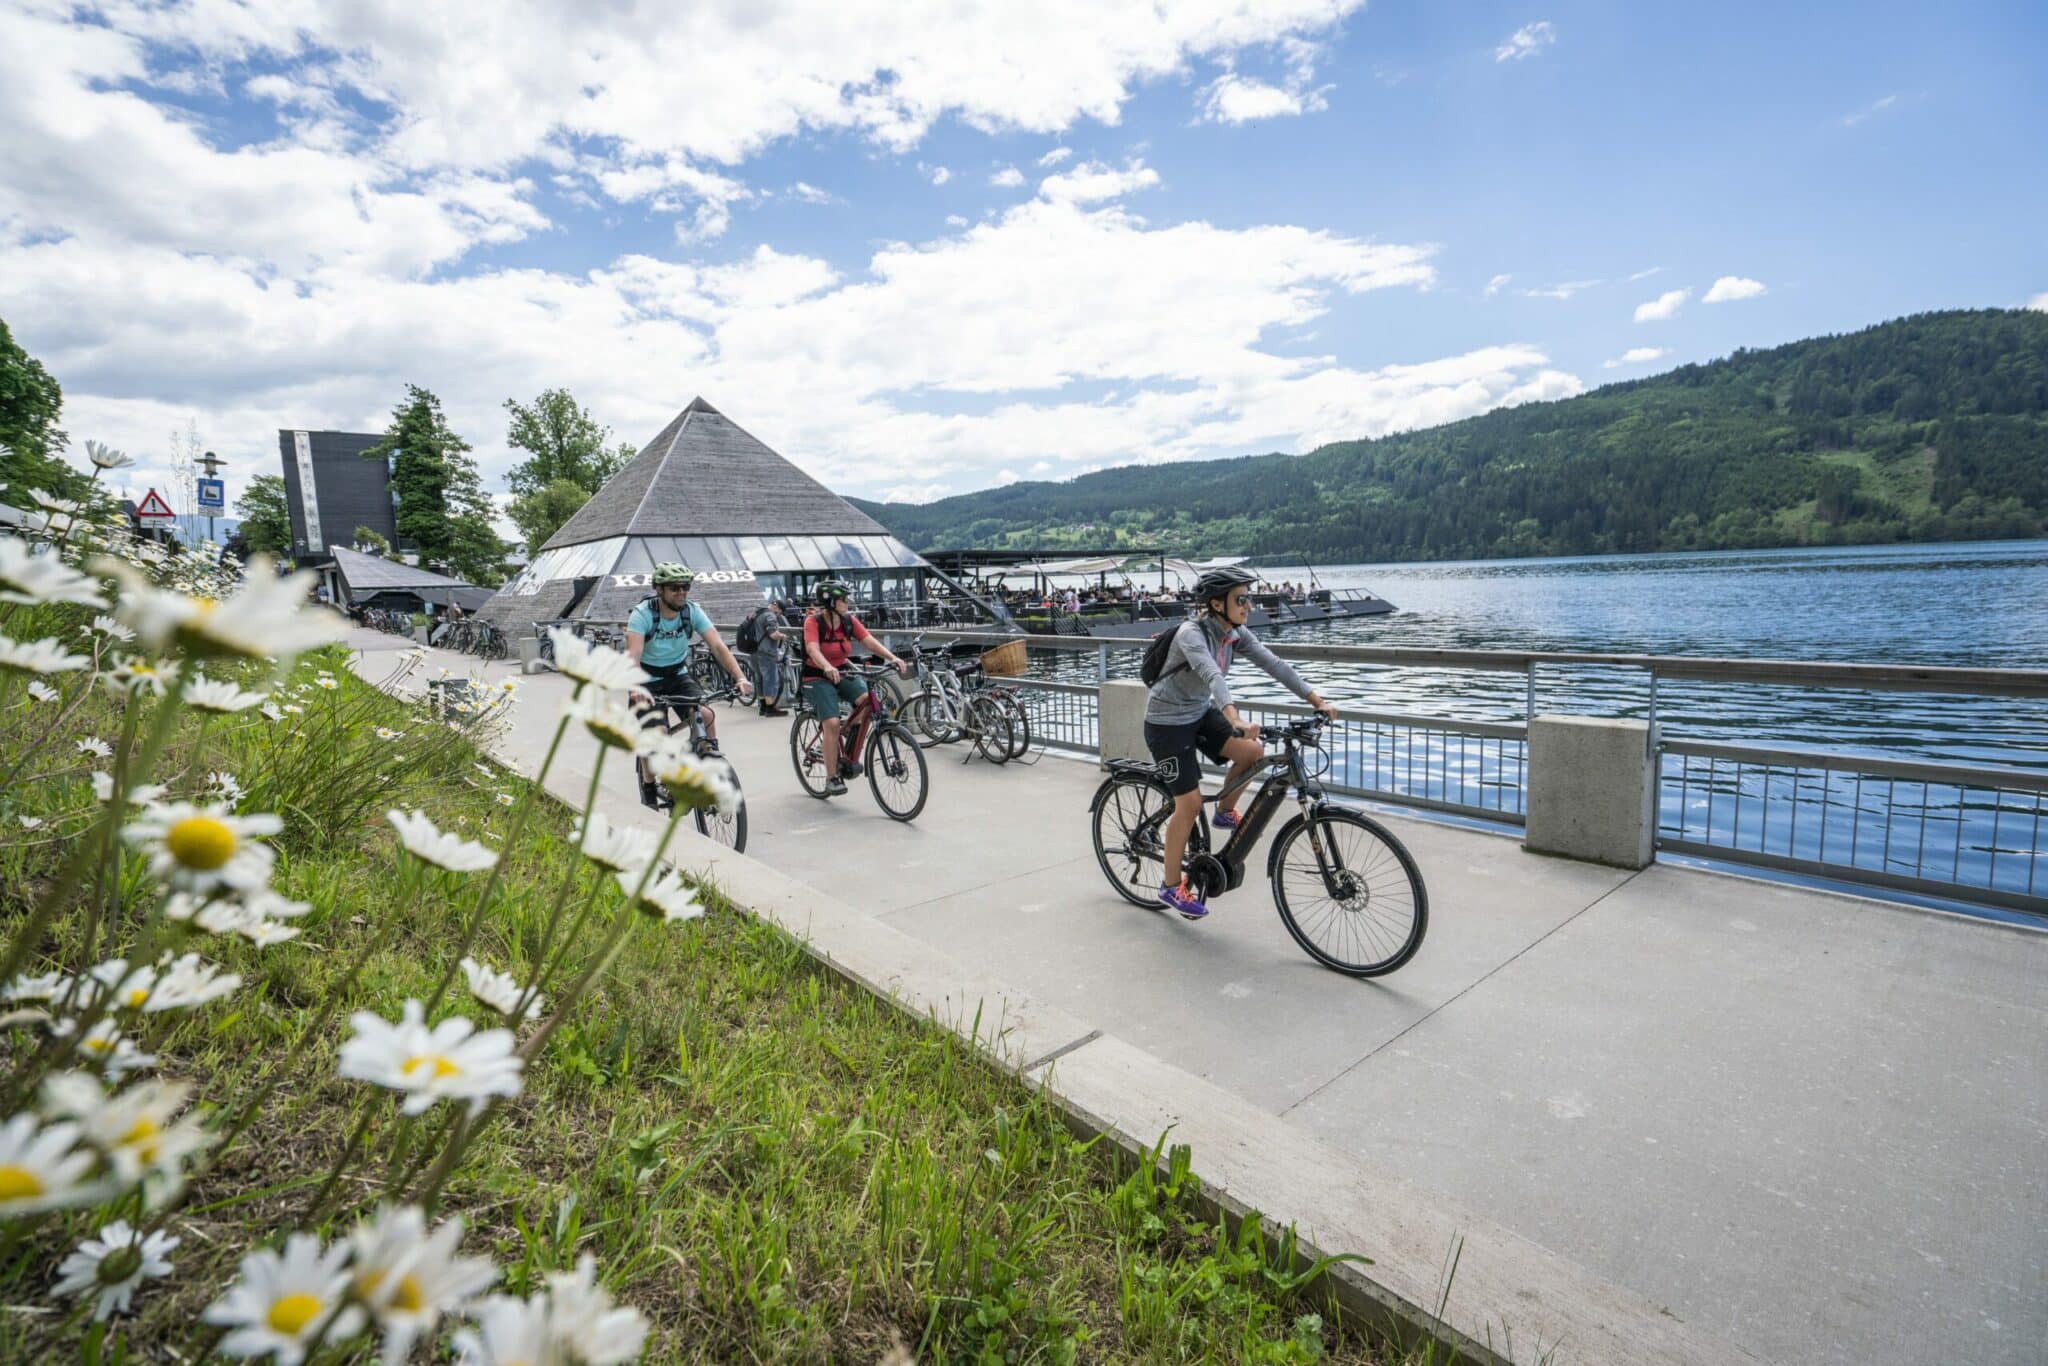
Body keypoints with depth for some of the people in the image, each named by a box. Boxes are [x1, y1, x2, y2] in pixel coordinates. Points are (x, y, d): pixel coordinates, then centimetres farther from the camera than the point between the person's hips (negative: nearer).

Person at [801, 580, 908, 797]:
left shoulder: (849, 620, -1)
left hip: (842, 674, 4)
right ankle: (832, 778, -8)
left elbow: (869, 641, -11)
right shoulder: (813, 622, -14)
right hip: (817, 678, -4)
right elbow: (813, 649, -31)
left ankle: (851, 758, -7)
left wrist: (892, 658, -27)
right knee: (832, 723, -22)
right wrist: (828, 668, -51)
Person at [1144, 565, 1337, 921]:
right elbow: (1212, 675, -43)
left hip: (1200, 713, 7)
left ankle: (1224, 812, 13)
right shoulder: (1191, 633, -26)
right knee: (1190, 802, -7)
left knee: (1253, 751, -13)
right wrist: (1233, 717, -58)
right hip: (1167, 722, -7)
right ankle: (1172, 885, 9)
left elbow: (1273, 663, -10)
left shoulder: (1235, 632, -4)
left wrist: (1316, 699, -17)